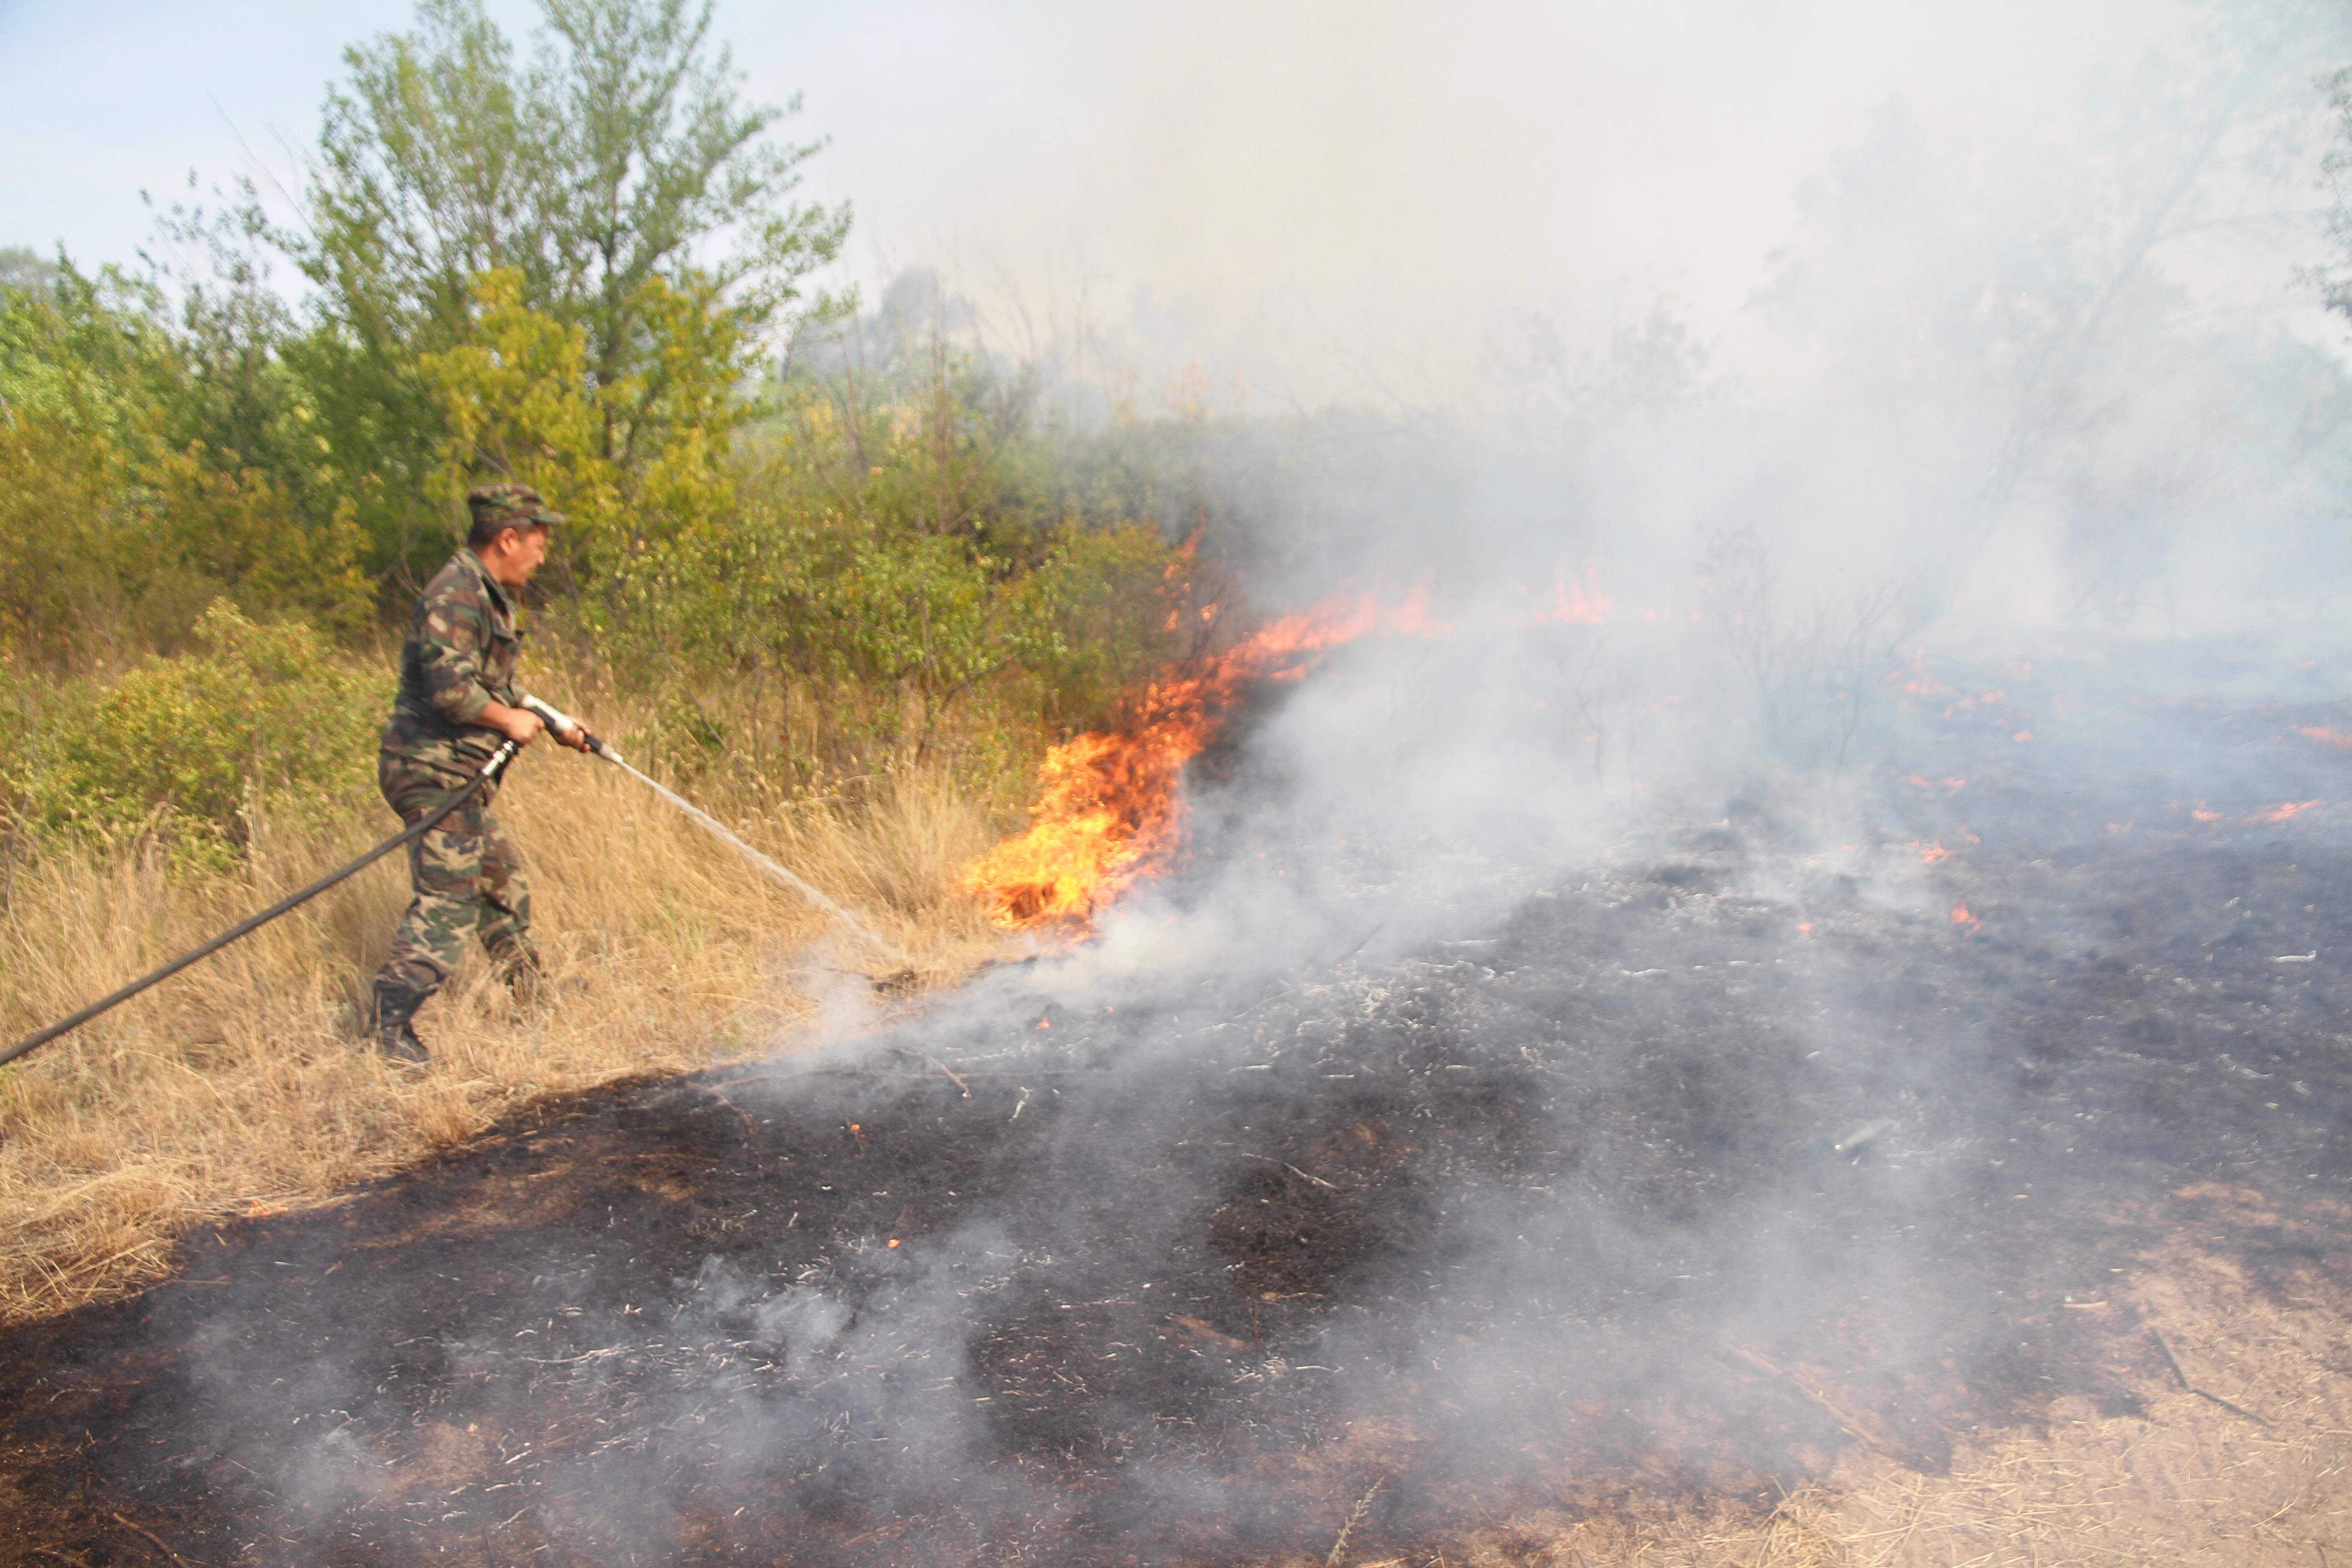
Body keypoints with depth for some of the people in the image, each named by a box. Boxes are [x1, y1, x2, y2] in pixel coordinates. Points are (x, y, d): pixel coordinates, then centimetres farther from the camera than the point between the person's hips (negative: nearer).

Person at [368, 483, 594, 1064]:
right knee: (447, 899, -13)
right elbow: (450, 689, -26)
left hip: (460, 774, 11)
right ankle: (389, 1025, -12)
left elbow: (495, 686, 28)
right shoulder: (456, 594, -16)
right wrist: (511, 720, -13)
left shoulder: (489, 596, 18)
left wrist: (556, 724, 23)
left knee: (503, 883, 19)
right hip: (434, 769, -11)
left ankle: (529, 997, 33)